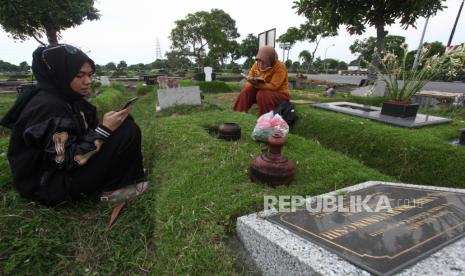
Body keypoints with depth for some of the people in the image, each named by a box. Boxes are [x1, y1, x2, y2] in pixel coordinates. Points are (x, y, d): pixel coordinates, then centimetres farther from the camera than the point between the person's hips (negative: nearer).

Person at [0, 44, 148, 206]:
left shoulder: (70, 99, 3)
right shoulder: (47, 107, -23)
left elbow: (86, 134, 10)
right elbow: (66, 161, -26)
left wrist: (107, 126, -6)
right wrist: (105, 129, -26)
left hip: (65, 170, 9)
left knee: (121, 125, 9)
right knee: (127, 129, -20)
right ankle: (115, 188, -7)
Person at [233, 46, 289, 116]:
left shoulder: (280, 67, -19)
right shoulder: (257, 65, -2)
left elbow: (273, 86, -28)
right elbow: (248, 84, 0)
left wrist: (256, 84, -39)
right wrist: (252, 82, -24)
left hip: (280, 95, -5)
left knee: (262, 95, -34)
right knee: (247, 91, -18)